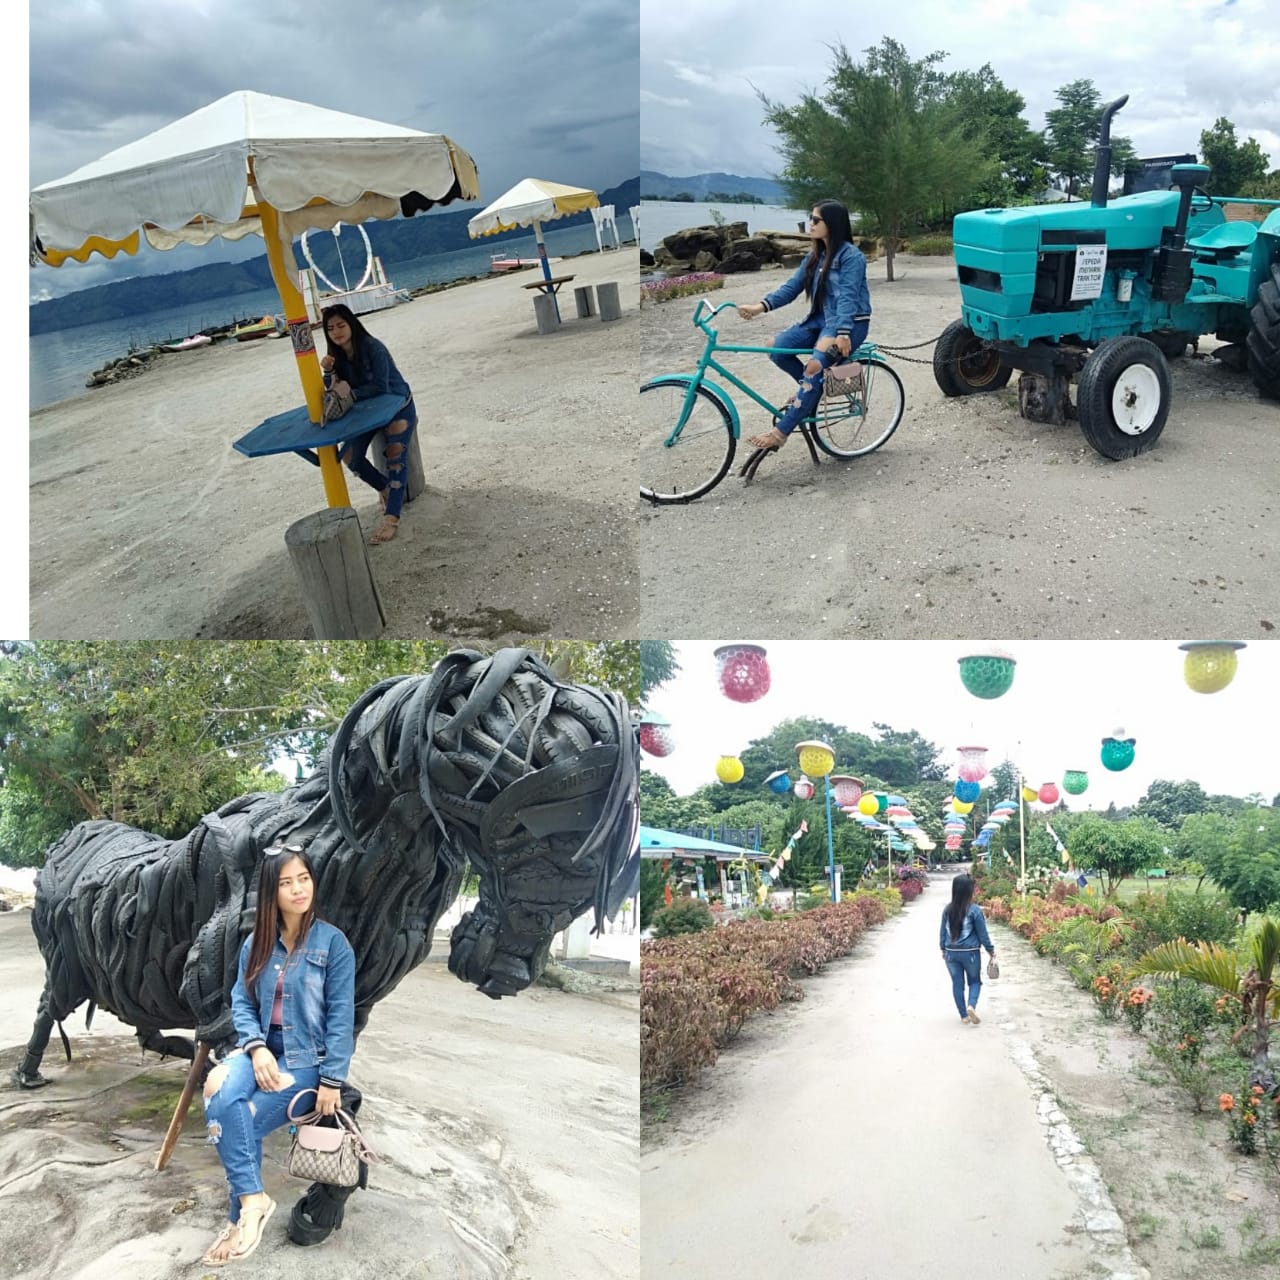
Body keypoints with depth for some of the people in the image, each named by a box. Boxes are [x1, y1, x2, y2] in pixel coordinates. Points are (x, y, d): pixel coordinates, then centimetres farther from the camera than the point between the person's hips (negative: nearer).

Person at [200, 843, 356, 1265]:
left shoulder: (333, 942, -8)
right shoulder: (257, 942, 6)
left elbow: (341, 1016, -10)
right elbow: (241, 1000, 4)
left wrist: (332, 1080, -14)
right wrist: (256, 1047, -15)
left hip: (307, 1057, -4)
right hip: (261, 1048, 4)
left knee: (236, 1122, -21)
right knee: (220, 1094, -28)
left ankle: (241, 1211, 2)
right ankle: (253, 1199, -20)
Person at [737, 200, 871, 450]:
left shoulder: (851, 255, -13)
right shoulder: (814, 257, 11)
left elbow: (848, 296, -23)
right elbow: (792, 286, 4)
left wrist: (842, 334, -34)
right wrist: (762, 305, -11)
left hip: (850, 323, -8)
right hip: (821, 319, 8)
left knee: (814, 367, -28)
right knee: (777, 347, -12)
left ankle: (781, 431, -27)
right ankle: (812, 388, 10)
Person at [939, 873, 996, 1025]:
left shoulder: (947, 910, -2)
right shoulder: (975, 910, -14)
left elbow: (943, 932, 6)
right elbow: (982, 934, -6)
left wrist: (943, 949, 21)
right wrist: (990, 950, 8)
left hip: (951, 952, 3)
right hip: (970, 952, -3)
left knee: (957, 983, 12)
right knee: (975, 981, 14)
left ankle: (964, 1015, 16)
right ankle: (971, 1006, -9)